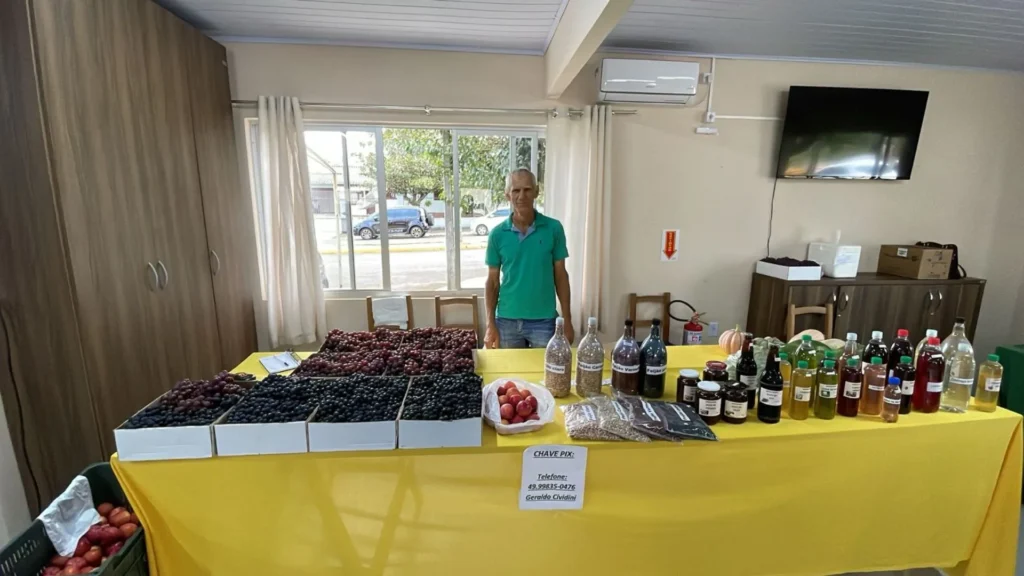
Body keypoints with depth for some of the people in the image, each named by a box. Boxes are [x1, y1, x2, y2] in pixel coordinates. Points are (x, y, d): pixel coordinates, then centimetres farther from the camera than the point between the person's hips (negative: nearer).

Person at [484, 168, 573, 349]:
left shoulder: (553, 228, -5)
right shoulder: (497, 234, -3)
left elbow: (561, 276, 0)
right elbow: (493, 281, 2)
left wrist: (567, 320, -1)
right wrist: (490, 324, -2)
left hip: (544, 321, -1)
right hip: (507, 321, 1)